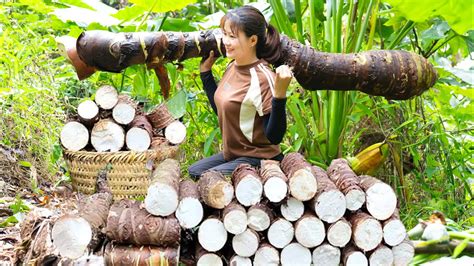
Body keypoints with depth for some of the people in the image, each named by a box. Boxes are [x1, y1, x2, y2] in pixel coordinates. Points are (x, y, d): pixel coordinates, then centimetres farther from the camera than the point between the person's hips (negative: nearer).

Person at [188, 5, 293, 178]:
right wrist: (205, 72, 14)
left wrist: (279, 95, -39)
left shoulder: (261, 78, -25)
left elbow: (274, 137, -27)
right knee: (193, 171, 16)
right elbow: (221, 109, 17)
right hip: (232, 154, 9)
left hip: (258, 159, -9)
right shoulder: (233, 67, 1)